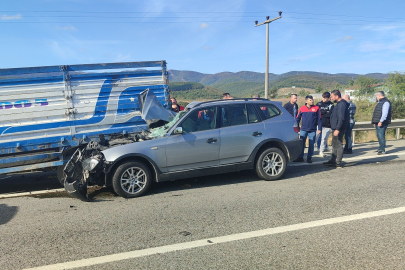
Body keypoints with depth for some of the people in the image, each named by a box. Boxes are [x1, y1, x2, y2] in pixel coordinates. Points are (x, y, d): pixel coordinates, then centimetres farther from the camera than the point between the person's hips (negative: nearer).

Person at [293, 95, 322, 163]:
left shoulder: (316, 108, 0)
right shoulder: (302, 108, 3)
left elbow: (319, 119, 2)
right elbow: (297, 118, 8)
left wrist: (319, 128, -3)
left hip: (312, 130, 0)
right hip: (303, 130, 1)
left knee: (311, 144, 6)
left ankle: (309, 157, 17)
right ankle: (300, 157, 12)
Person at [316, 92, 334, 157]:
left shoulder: (331, 105, 3)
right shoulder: (319, 104, 8)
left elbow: (331, 114, -9)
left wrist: (321, 114, -7)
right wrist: (326, 112, -8)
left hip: (327, 125, -1)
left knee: (324, 139, 4)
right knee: (316, 137, -1)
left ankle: (321, 151, 15)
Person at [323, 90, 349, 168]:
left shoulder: (341, 104, -18)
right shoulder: (339, 104, 15)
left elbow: (341, 118, -25)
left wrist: (337, 129, -27)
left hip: (338, 129, -11)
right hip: (336, 128, 11)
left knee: (338, 145, -4)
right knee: (335, 145, 16)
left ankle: (338, 163, 2)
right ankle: (333, 161, 25)